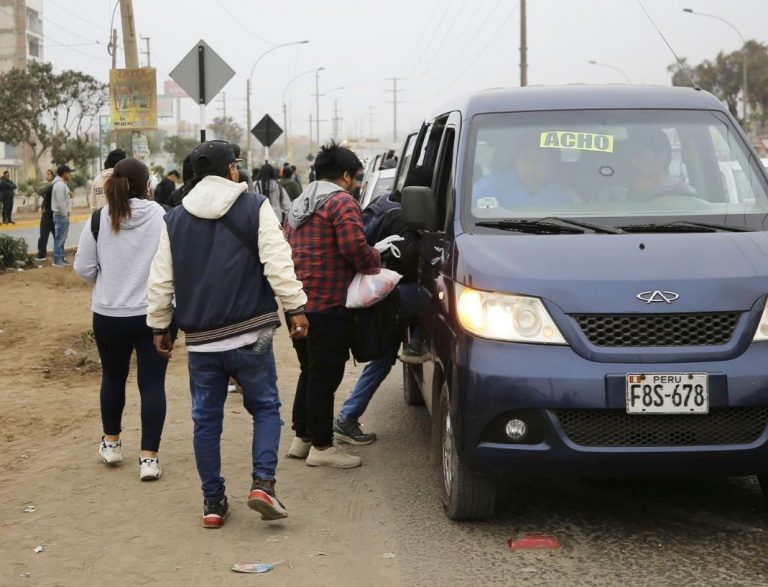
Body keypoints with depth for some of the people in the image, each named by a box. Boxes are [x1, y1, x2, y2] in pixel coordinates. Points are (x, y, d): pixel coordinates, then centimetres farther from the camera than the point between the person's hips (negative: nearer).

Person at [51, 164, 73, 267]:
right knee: (59, 238, -8)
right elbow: (60, 202, -22)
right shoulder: (60, 184, -17)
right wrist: (65, 215, -18)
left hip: (63, 215, 11)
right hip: (61, 215, -11)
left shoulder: (62, 184, 17)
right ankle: (57, 260, -6)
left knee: (62, 238, 15)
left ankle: (61, 258, 21)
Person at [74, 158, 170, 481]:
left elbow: (84, 268, -2)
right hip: (155, 314, -1)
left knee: (113, 376, 21)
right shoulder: (164, 217, -12)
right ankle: (149, 457, 2)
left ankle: (111, 443, 36)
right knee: (152, 383, 5)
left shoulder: (98, 220, -8)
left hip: (109, 315, 2)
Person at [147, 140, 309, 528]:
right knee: (265, 407, 11)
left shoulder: (175, 220, 8)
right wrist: (295, 308, -6)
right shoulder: (255, 208, -3)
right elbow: (278, 264, -11)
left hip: (201, 339, 3)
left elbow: (160, 282, 10)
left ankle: (213, 502, 14)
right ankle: (262, 482, -6)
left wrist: (160, 326, 19)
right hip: (251, 335, -3)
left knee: (206, 418, 10)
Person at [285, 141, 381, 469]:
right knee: (325, 376, -2)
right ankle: (322, 447, 3)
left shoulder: (299, 204, 20)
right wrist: (375, 260, -3)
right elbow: (354, 247, -22)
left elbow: (286, 245, 23)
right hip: (327, 303, -9)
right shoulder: (341, 202, -10)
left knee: (311, 371, 19)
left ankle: (302, 438, 25)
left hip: (298, 302, 9)